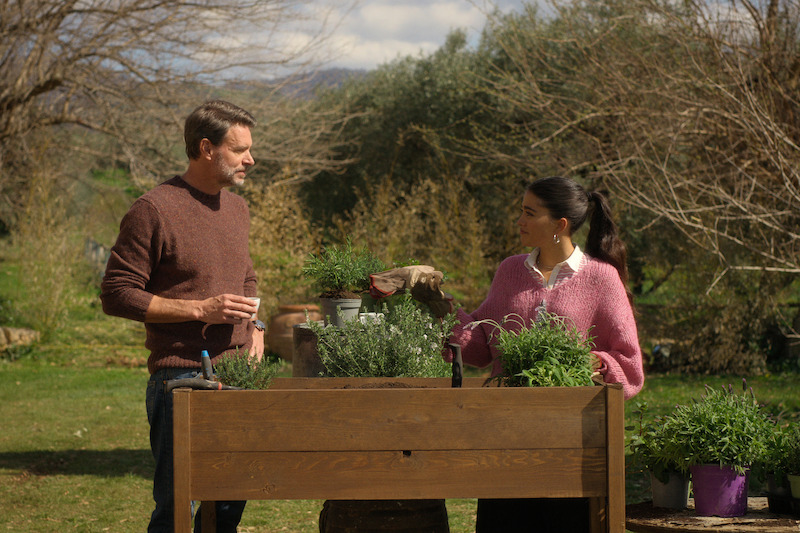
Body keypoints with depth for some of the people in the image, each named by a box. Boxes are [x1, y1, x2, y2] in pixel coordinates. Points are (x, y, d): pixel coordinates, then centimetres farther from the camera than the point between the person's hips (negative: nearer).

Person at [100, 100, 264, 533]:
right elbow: (116, 294, -11)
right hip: (182, 378, -7)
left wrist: (254, 326, 9)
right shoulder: (153, 211, -10)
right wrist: (200, 309, -16)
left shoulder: (237, 208, 15)